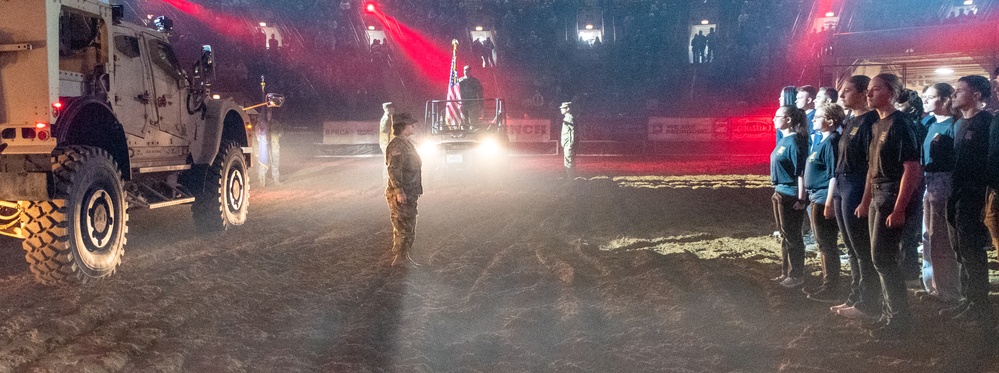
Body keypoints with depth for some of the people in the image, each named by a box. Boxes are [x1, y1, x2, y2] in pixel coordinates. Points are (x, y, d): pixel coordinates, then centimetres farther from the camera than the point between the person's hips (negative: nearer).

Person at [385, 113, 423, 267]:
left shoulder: (407, 143, 15)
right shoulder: (397, 146, -18)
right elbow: (393, 170, -24)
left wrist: (416, 190, 23)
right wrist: (399, 191, -27)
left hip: (409, 194, 10)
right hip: (401, 195, -10)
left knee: (409, 227, 17)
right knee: (403, 228, -5)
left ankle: (404, 256, 27)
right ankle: (398, 259, 2)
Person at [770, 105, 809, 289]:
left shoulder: (794, 141, -17)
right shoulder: (784, 140, 11)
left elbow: (801, 170, -20)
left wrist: (801, 198, -21)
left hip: (791, 195, -9)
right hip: (780, 193, 9)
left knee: (792, 237, 1)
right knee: (784, 235, 16)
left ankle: (796, 276, 11)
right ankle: (786, 273, 26)